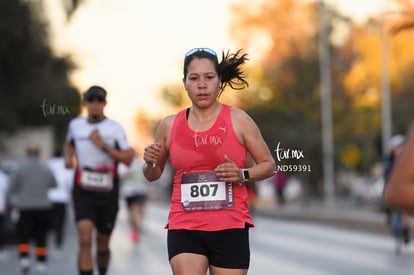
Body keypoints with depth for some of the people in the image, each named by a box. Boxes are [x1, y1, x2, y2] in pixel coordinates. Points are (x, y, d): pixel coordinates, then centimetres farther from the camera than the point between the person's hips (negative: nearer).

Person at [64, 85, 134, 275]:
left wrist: (103, 146, -19)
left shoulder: (115, 128, -4)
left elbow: (128, 159, -11)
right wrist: (68, 158, 6)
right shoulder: (75, 125, 5)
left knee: (102, 244, 13)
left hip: (107, 193, 0)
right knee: (85, 240, -19)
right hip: (83, 193, 0)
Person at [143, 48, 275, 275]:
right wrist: (150, 163, -3)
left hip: (230, 228, -1)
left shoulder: (238, 120, 0)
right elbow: (153, 175, 19)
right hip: (183, 229, 1)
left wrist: (242, 175, -13)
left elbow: (268, 164, 6)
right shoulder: (170, 125, 6)